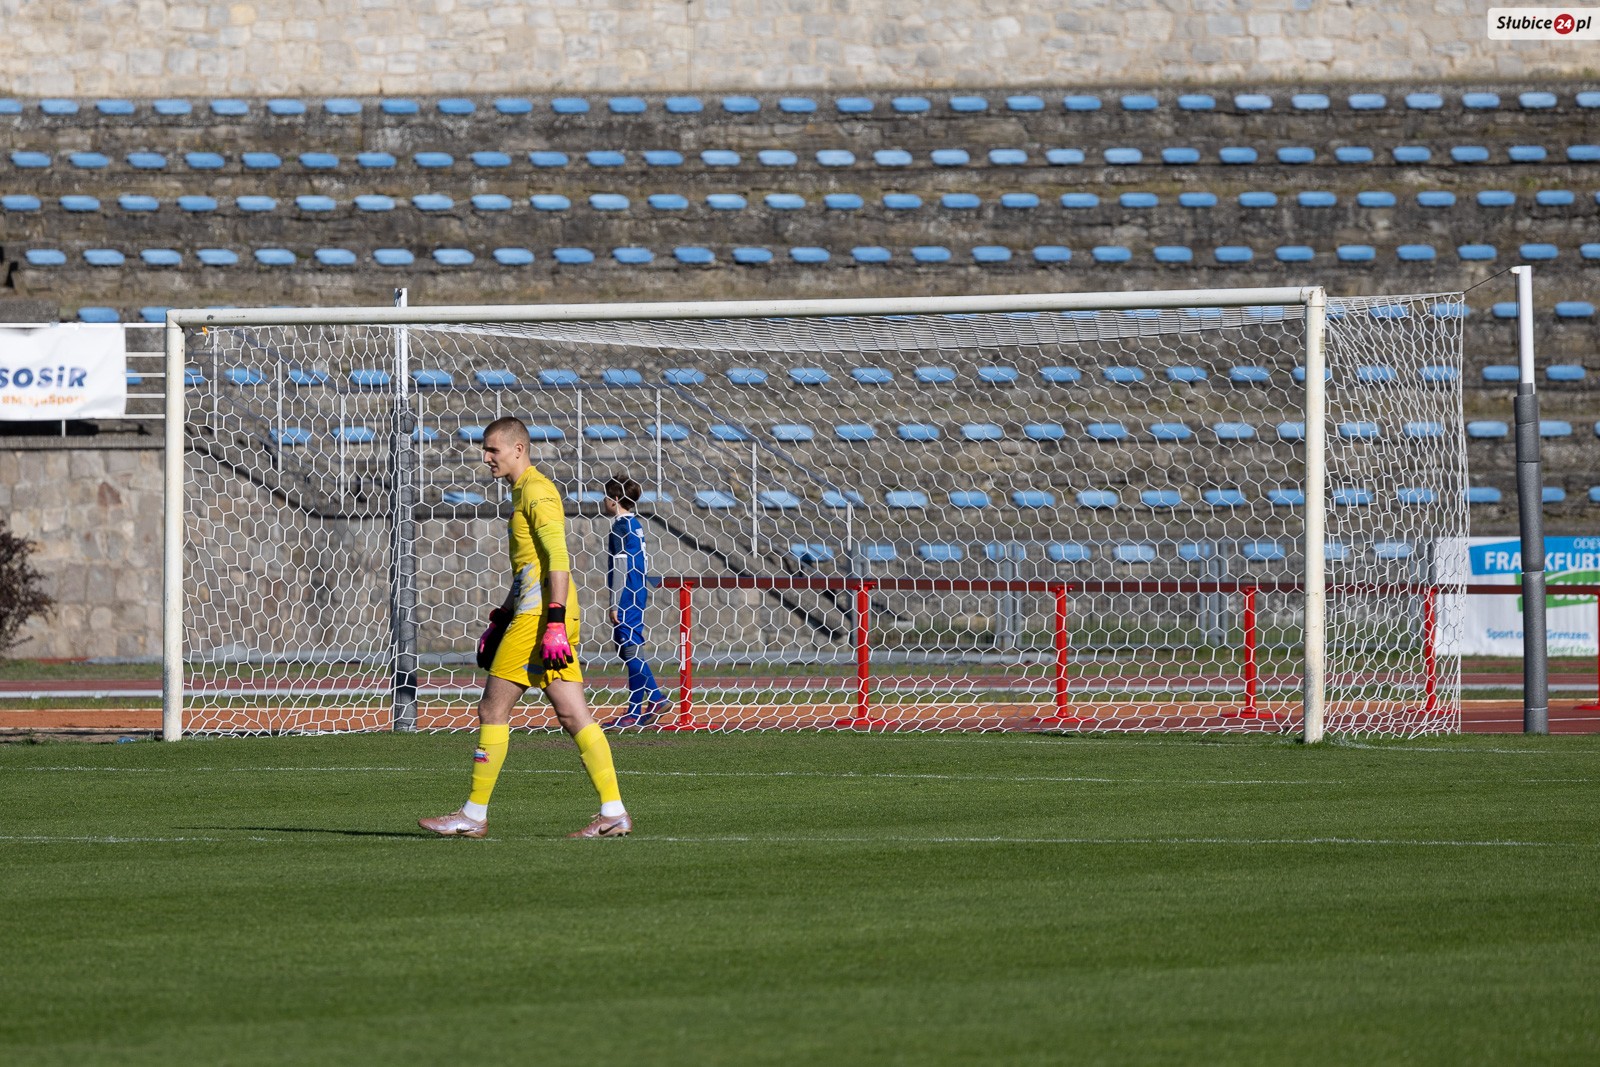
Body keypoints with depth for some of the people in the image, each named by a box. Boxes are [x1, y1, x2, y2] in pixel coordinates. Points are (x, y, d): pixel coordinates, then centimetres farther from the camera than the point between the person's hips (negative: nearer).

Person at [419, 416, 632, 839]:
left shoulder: (536, 491, -9)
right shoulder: (524, 492, 22)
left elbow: (558, 559, -18)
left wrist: (555, 623, -25)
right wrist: (499, 621, 28)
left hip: (540, 616, -10)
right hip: (535, 615, 10)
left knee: (493, 710, -5)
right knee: (572, 715, 4)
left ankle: (474, 815, -1)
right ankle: (614, 812, -2)